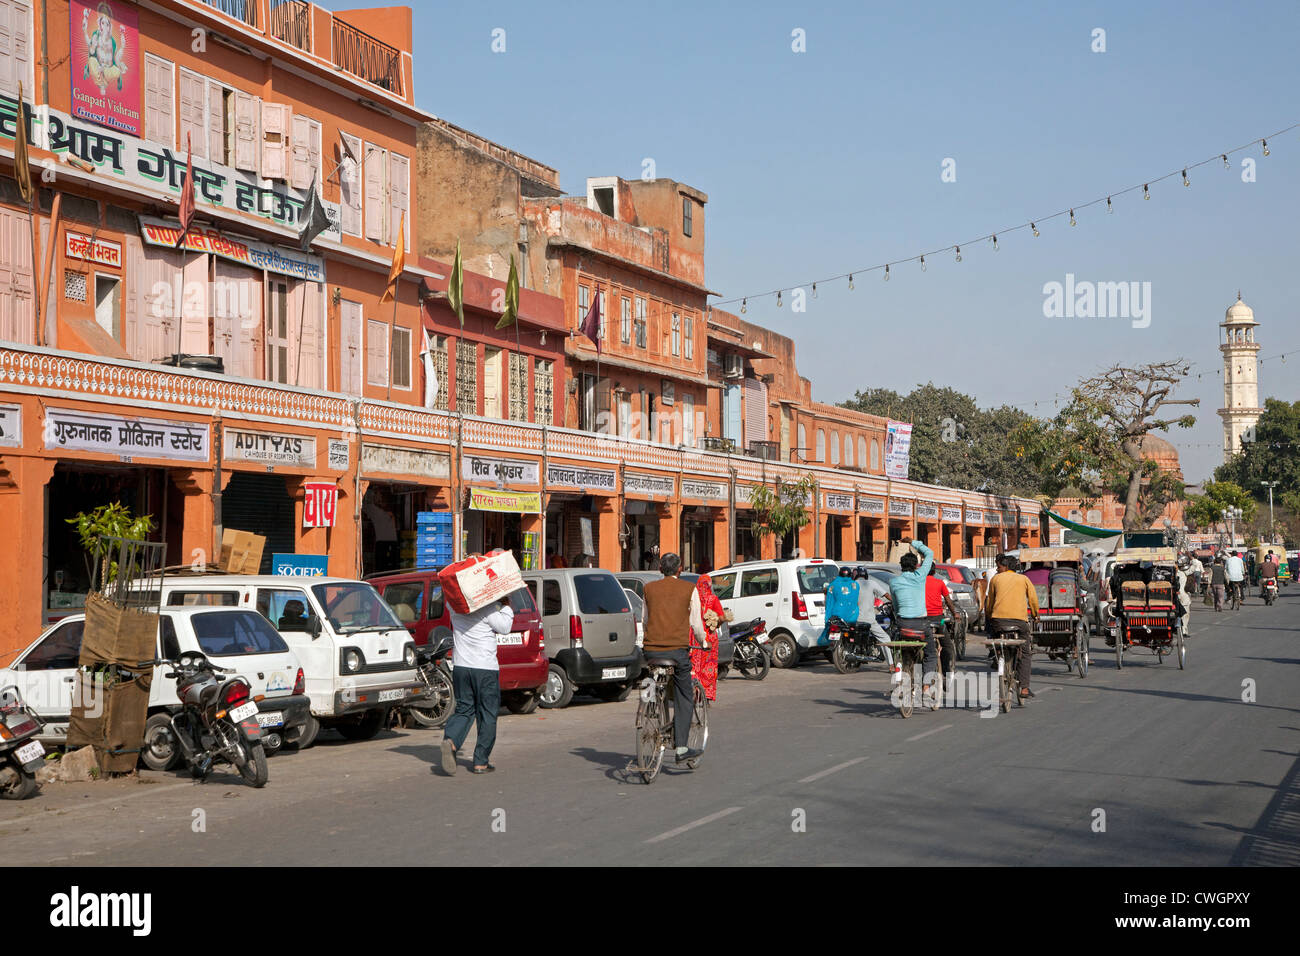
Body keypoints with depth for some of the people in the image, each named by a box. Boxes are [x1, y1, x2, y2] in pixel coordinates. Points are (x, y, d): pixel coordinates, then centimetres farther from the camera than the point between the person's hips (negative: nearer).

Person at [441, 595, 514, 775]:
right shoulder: (487, 608, -13)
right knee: (487, 715, 7)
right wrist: (506, 606, 5)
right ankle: (481, 762, 9)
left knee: (464, 710, 14)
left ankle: (450, 740, -16)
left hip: (460, 666, 5)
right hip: (485, 668, -5)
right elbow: (505, 627, -7)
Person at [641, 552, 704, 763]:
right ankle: (681, 747, -1)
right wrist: (703, 641, 24)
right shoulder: (689, 589, 4)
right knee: (684, 697, 6)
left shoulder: (649, 588, 11)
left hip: (651, 649, 2)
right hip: (677, 650, -2)